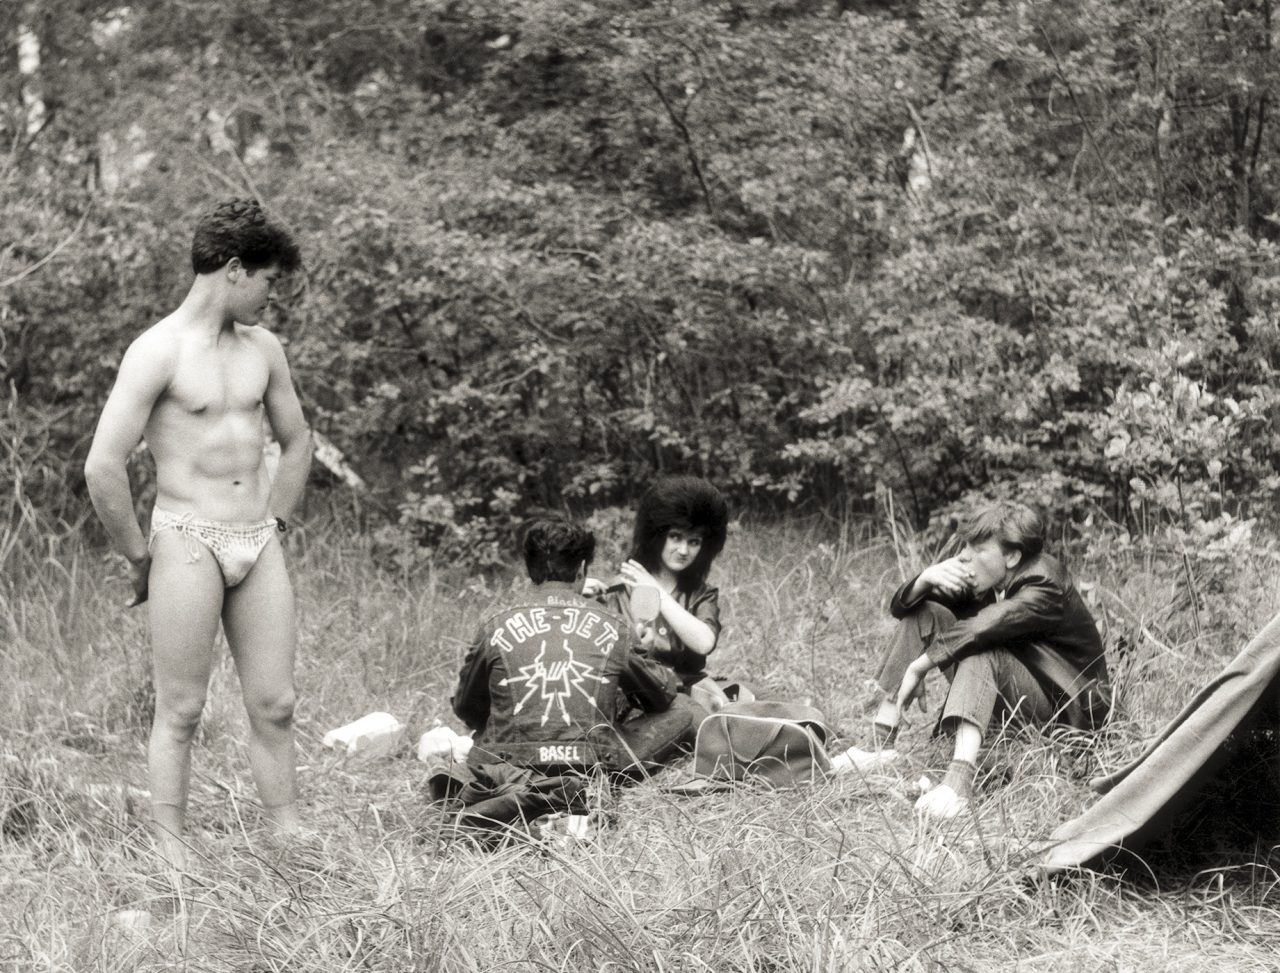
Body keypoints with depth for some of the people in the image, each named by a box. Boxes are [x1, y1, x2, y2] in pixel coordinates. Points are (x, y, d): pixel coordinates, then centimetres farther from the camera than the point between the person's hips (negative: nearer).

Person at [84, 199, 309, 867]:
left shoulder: (262, 348, 10)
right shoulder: (158, 352, -11)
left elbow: (295, 441, 25)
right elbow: (102, 468, -16)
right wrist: (139, 558, -9)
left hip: (260, 543, 6)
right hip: (187, 542, -6)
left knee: (275, 706, 6)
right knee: (180, 712, 0)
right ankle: (172, 857, 6)